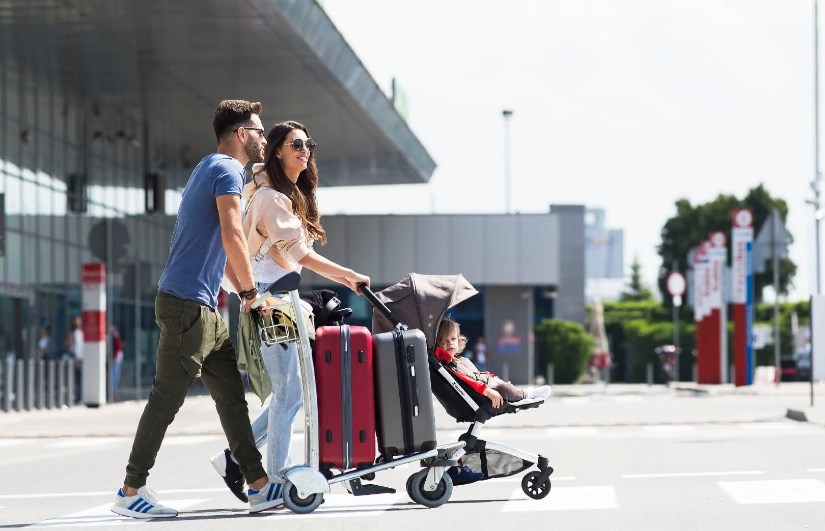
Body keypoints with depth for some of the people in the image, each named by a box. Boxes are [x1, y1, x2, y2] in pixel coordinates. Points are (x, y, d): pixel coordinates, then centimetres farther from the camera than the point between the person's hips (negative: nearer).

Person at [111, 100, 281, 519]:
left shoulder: (211, 169, 23)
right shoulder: (227, 171, -9)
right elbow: (233, 237, -20)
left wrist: (244, 292, 21)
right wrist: (250, 291, -10)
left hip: (202, 309, 11)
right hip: (188, 304, -11)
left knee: (231, 395, 9)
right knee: (166, 398, -8)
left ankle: (259, 486, 10)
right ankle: (131, 491, -4)